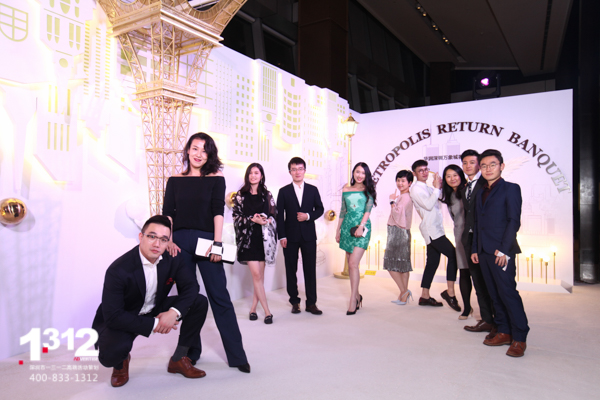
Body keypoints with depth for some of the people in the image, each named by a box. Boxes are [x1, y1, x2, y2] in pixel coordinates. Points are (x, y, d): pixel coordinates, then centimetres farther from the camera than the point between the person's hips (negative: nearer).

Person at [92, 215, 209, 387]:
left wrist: (174, 312, -29)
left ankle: (179, 359, 5)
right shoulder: (118, 270, -28)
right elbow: (113, 317, -29)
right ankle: (121, 362, 6)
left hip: (155, 312, 5)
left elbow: (190, 286, -10)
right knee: (114, 350, -37)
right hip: (120, 320, -5)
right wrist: (153, 324, -29)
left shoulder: (172, 260, -12)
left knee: (199, 303, -11)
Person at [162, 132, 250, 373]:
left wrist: (217, 243, -11)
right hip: (180, 241, 2)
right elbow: (167, 212, 6)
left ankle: (237, 355, 4)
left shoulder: (216, 178, 4)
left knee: (219, 297, -2)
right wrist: (169, 240, -6)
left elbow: (218, 211, -3)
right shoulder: (175, 180, 10)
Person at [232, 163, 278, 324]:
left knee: (260, 275, 4)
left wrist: (267, 220, -11)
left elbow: (274, 214, 10)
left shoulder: (267, 195, 11)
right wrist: (252, 220, -14)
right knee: (256, 274, -8)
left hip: (264, 237, 2)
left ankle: (253, 308, 17)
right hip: (248, 237, -2)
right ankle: (267, 311, -1)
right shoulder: (240, 195, 5)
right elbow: (236, 216, 0)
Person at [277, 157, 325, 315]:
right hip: (290, 236, 0)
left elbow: (320, 209, 11)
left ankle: (311, 303, 9)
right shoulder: (284, 191, 4)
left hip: (308, 235, 1)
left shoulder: (313, 190, 8)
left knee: (310, 269, 2)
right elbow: (280, 215, 0)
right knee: (291, 270, 6)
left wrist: (308, 216, -9)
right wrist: (282, 236, -7)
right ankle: (294, 301, 17)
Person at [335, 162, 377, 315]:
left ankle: (353, 301, -6)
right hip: (347, 226, 4)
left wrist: (361, 226, -21)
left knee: (353, 264, -13)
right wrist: (338, 230, 15)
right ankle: (357, 295, 23)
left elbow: (368, 210, -7)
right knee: (350, 264, 8)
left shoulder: (368, 190, 4)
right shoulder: (346, 190, 13)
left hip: (362, 227, -4)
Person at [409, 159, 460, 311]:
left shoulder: (428, 188, 20)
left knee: (433, 262, 10)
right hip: (430, 229, -9)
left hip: (436, 229, 9)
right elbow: (428, 205, -20)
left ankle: (424, 296, 16)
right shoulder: (416, 189, -7)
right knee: (453, 255, -15)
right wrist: (436, 188, -14)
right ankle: (450, 292, -9)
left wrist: (440, 187, 2)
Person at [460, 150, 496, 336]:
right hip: (470, 239, 8)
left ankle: (500, 324, 11)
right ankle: (487, 320, 23)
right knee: (479, 283, 13)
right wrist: (466, 235, 14)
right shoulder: (465, 188, 16)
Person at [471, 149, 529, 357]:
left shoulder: (511, 189, -1)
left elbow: (514, 221, -9)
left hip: (501, 252, -7)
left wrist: (504, 249, -16)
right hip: (484, 252, 7)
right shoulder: (481, 194, 19)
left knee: (508, 292, -7)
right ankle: (504, 332, 18)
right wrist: (475, 249, 12)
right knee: (495, 295, 10)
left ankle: (519, 338, 1)